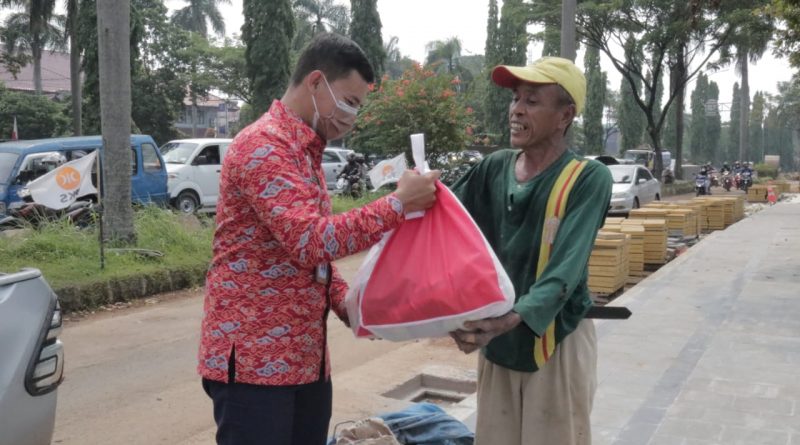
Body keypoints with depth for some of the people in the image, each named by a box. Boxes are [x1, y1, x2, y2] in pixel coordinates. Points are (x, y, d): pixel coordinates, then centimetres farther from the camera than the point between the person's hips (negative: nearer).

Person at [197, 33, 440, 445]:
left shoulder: (308, 153, 16)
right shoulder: (262, 146, -15)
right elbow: (311, 241, -26)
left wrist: (346, 304, 5)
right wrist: (399, 202, -20)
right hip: (254, 359, -9)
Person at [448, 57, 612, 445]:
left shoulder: (588, 178, -13)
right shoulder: (492, 169, 1)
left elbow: (564, 271, -23)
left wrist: (513, 318, -38)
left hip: (556, 340, -4)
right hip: (495, 337, 4)